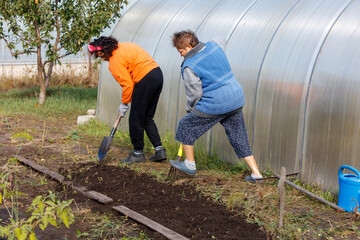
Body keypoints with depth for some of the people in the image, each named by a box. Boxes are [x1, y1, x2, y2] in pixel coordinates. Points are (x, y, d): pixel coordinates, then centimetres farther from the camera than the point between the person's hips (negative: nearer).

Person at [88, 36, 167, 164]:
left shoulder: (115, 61, -11)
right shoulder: (123, 46, 16)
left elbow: (128, 85, -12)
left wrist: (124, 103, 4)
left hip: (146, 80, -10)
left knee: (135, 119, 4)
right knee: (147, 118, 17)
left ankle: (138, 153, 14)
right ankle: (159, 149, 12)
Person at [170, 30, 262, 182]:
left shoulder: (189, 67, -15)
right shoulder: (214, 47, 5)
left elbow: (195, 94, -11)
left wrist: (189, 108, 8)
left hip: (214, 106, -7)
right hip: (236, 99, 7)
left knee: (186, 126, 14)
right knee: (239, 136, 15)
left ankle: (190, 165, 23)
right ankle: (256, 173, 12)